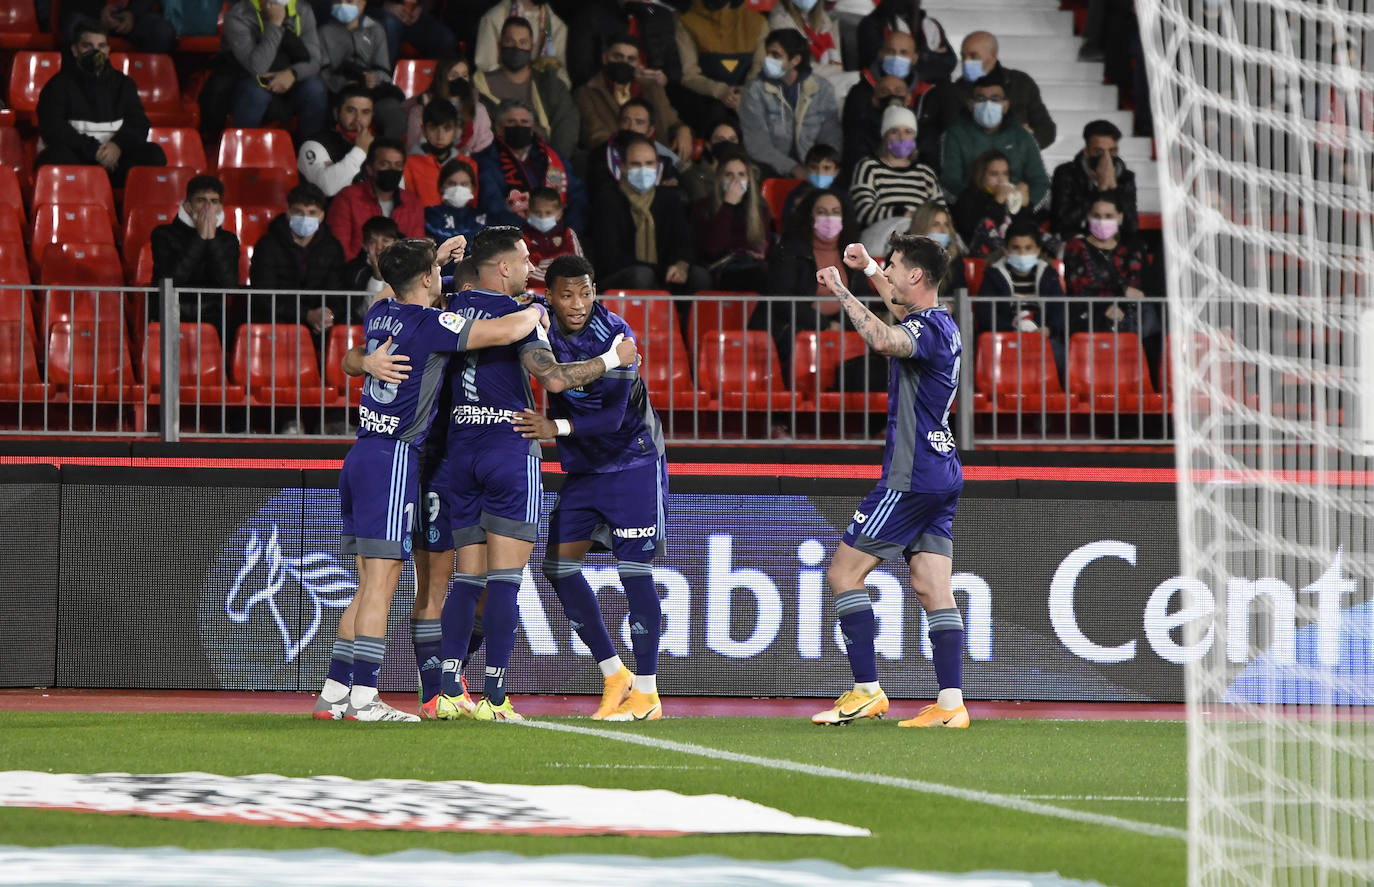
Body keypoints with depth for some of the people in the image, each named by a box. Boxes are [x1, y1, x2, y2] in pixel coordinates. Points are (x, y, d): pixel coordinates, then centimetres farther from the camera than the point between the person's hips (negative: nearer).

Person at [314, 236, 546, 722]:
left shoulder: (379, 313, 11)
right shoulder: (430, 323, -11)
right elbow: (508, 331, -17)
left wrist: (438, 258, 40)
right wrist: (536, 310, 7)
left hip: (361, 457, 8)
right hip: (395, 459, -8)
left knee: (368, 587, 12)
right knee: (380, 585, -8)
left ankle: (333, 694, 10)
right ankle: (363, 698, -12)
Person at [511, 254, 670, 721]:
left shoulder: (615, 336, -21)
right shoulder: (541, 325, -6)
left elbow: (614, 416, -24)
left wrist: (556, 428, -36)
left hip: (632, 462, -6)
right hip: (581, 469, 6)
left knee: (634, 570, -8)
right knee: (558, 564, -2)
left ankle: (646, 691, -1)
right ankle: (613, 674, 9)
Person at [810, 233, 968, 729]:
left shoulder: (929, 326, -15)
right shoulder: (940, 323, 14)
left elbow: (884, 340, -39)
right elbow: (900, 310, 40)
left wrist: (841, 291, -29)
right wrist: (868, 269, 43)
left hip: (912, 478, -9)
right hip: (942, 475, 9)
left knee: (844, 573, -4)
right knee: (933, 587, 5)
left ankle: (867, 691, -7)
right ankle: (951, 703, -3)